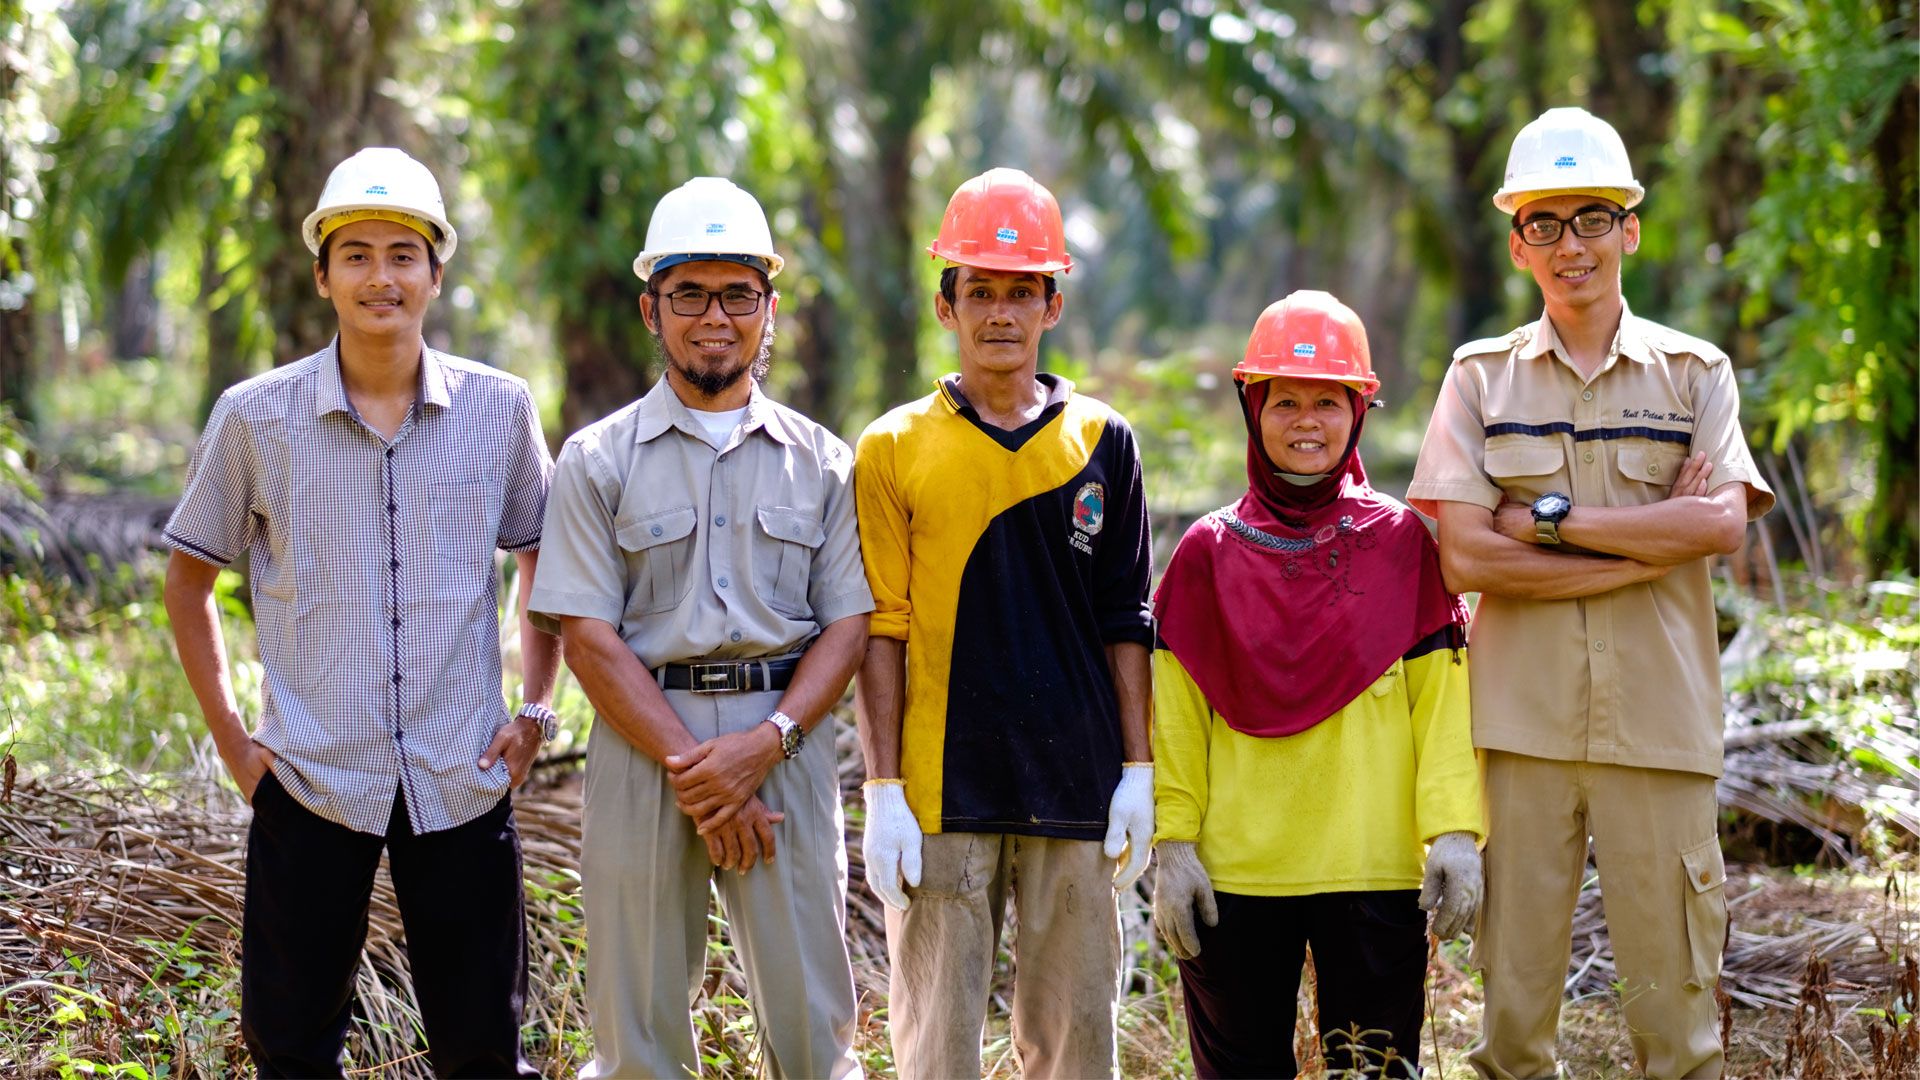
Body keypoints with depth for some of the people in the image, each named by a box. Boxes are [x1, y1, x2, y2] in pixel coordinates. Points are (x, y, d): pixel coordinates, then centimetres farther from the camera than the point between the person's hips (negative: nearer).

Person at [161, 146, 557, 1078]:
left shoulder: (500, 408, 1)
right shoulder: (256, 417, -3)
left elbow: (544, 559, 16)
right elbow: (188, 581, 9)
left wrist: (535, 711, 6)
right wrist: (231, 740, 3)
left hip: (463, 782, 1)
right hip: (309, 782, -1)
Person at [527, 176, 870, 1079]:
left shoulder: (821, 461, 10)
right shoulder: (599, 459, 5)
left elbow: (849, 624, 4)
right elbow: (587, 636, -2)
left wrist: (763, 744, -12)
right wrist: (691, 767, -11)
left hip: (785, 744, 1)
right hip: (643, 742, -1)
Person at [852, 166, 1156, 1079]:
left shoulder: (1101, 442, 9)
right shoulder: (896, 449, 3)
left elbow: (1123, 623, 10)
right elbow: (880, 630, 1)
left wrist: (1138, 771, 4)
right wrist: (882, 790, -5)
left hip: (1076, 789, 2)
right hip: (943, 790, -1)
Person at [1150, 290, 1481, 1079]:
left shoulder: (1400, 542, 4)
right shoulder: (1209, 553, 6)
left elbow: (1445, 700, 1)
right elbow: (1176, 715, 4)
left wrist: (1454, 828, -8)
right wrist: (1172, 842, -4)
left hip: (1374, 869, -1)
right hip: (1234, 872, 1)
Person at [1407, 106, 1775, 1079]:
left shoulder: (1695, 372, 9)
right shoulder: (1482, 377, 8)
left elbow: (1724, 525, -8)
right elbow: (1464, 559, -5)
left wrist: (1553, 517, -9)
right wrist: (1652, 541, -8)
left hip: (1658, 717, 0)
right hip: (1521, 717, 0)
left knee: (1673, 994, -1)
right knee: (1513, 989, 1)